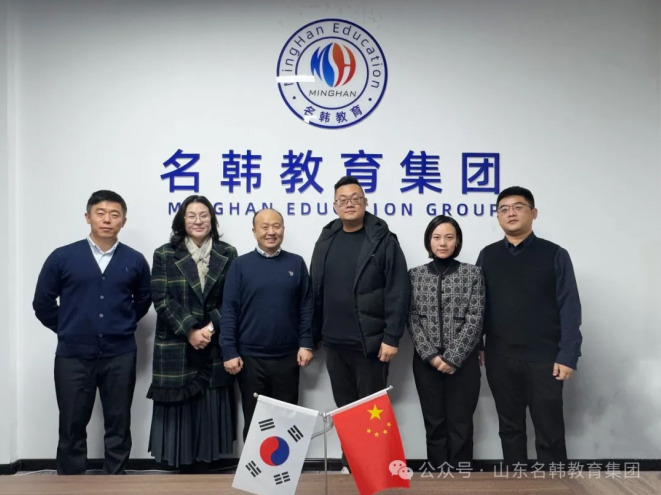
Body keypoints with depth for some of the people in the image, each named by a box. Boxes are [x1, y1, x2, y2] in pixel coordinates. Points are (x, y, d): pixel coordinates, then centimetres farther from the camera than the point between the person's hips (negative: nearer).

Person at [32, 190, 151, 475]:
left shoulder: (135, 261, 0)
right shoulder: (62, 257, -3)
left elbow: (143, 300, 15)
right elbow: (42, 303, 5)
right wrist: (69, 330, 9)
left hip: (120, 357, 1)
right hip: (72, 357, 0)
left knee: (118, 427, 9)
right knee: (72, 428, 9)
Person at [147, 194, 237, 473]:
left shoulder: (227, 255, 6)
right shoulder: (165, 255, 2)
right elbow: (161, 300, -6)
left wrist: (211, 327, -13)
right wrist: (189, 331, -14)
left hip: (214, 350, 2)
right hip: (177, 349, -1)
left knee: (210, 413, 6)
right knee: (181, 413, 3)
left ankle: (202, 468, 19)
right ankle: (185, 471, 17)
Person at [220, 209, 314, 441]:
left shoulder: (296, 263, 4)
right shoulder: (241, 265, -1)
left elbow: (306, 307, 5)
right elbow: (229, 310, -3)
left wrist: (305, 343, -2)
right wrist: (229, 351, -9)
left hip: (287, 357, 1)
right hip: (250, 357, -1)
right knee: (253, 419, 10)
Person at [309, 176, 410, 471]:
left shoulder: (383, 240, -6)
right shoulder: (326, 240, 9)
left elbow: (397, 293, -11)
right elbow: (315, 292, 10)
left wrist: (391, 337, -15)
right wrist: (313, 335, 8)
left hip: (370, 342, -4)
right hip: (334, 342, 5)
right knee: (344, 408, 15)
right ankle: (349, 464, 29)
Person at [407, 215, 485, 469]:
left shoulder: (472, 273, 1)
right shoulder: (415, 275, 5)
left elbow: (475, 320, -5)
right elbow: (412, 319, 1)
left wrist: (452, 358, -12)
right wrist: (431, 355, -10)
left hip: (463, 361, -1)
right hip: (426, 361, 2)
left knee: (460, 422, 4)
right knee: (434, 422, 9)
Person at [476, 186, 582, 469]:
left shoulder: (554, 255, -1)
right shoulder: (488, 256, 7)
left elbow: (569, 308, -4)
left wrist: (568, 356, -10)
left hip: (544, 359, -3)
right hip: (499, 360, 3)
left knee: (549, 432, 3)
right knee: (510, 428, 14)